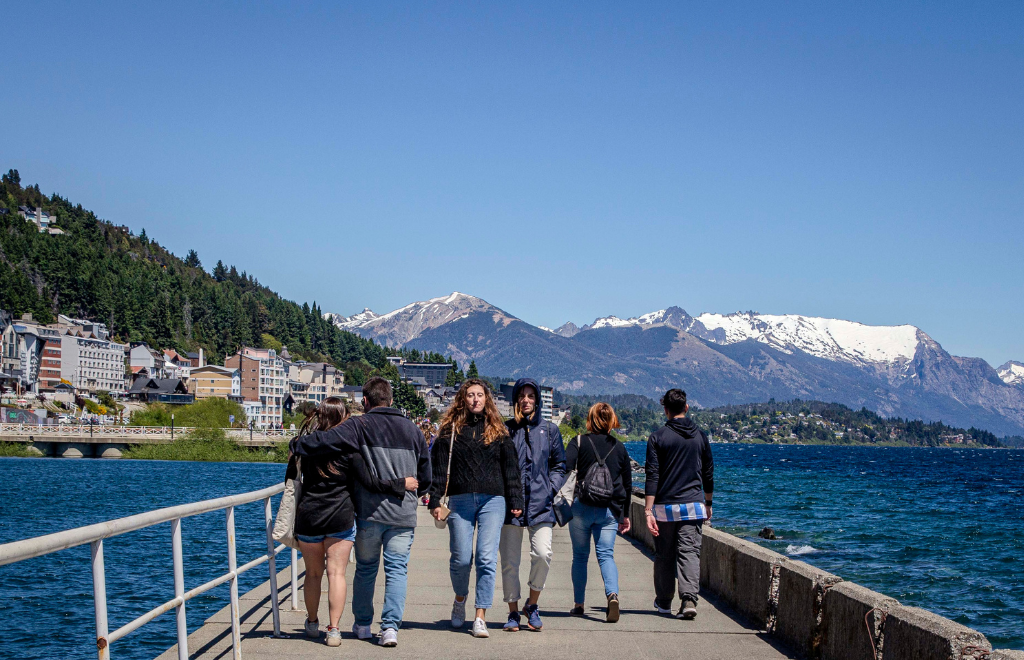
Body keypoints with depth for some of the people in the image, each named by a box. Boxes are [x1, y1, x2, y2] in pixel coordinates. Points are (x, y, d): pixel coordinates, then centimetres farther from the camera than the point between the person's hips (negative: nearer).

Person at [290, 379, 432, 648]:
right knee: (397, 569, 3)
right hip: (404, 515, 2)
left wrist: (298, 444, 1)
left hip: (370, 513, -2)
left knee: (365, 568, 13)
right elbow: (426, 476, 16)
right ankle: (390, 626, -9)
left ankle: (362, 624, 23)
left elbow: (325, 441, -17)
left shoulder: (360, 426, -5)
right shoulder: (412, 429, 10)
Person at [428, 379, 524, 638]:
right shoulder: (450, 429, 7)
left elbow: (511, 467, 10)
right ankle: (460, 598, 31)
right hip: (460, 500, 0)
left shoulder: (498, 430, 10)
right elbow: (439, 467, 5)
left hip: (492, 500, 0)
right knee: (461, 558, 0)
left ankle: (480, 617, -3)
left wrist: (515, 502, 4)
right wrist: (435, 501, -2)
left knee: (487, 559, -7)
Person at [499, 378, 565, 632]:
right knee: (509, 561, 1)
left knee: (542, 554, -14)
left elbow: (559, 465, 17)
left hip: (541, 505, 0)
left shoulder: (549, 430, 10)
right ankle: (513, 612, 15)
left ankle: (532, 604, 8)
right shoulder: (505, 429, 6)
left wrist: (550, 489, 2)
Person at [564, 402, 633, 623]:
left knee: (580, 555, 10)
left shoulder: (579, 443, -1)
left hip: (582, 507, -2)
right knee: (606, 554, 0)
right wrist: (625, 514, 22)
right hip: (609, 510, 2)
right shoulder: (619, 447, 9)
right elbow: (627, 485, 14)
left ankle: (578, 604, 15)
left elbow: (565, 470, -16)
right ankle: (612, 594, -25)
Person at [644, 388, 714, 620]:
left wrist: (648, 510, -10)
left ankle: (663, 602, 21)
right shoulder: (700, 436, 6)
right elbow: (708, 474, 13)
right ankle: (689, 599, -20)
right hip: (693, 505, 1)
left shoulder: (658, 437, -4)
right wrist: (708, 503, 25)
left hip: (665, 506, -1)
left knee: (664, 555, 11)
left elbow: (652, 476, -9)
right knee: (690, 552, -2)